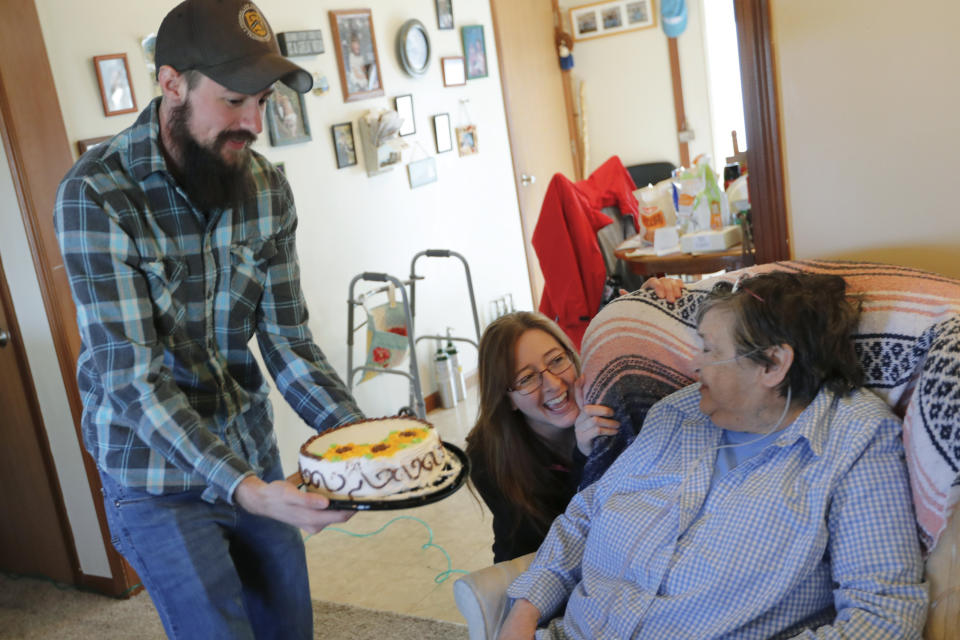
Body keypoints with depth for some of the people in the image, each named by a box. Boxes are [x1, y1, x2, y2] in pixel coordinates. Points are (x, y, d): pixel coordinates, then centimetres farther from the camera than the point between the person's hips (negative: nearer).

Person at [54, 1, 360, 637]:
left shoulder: (267, 187, -5)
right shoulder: (96, 196, -21)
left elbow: (288, 342, -4)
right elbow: (134, 377, -25)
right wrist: (244, 488, -36)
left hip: (253, 460, 5)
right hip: (157, 482, -5)